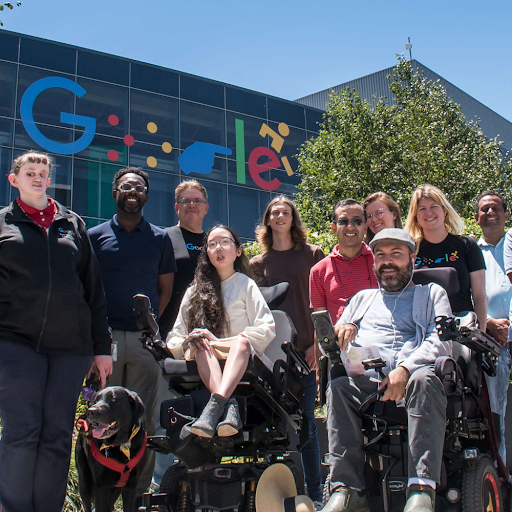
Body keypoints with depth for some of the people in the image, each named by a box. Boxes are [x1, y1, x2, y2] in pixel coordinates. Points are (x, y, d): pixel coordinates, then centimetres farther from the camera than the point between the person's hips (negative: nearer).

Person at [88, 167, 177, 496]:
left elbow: (165, 288, 15)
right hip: (106, 335, -1)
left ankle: (139, 492, 11)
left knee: (144, 420, 2)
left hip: (145, 338, 1)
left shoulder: (160, 238, 14)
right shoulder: (96, 236, 11)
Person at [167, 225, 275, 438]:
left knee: (242, 340, -34)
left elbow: (267, 329, -2)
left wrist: (219, 341, -10)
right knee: (201, 345, -31)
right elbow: (174, 339, 14)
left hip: (240, 361, -2)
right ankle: (229, 405, -51)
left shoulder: (246, 285, 12)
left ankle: (216, 404, -56)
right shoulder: (194, 291, 19)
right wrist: (189, 343, -12)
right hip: (204, 364, 2)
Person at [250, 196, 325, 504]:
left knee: (306, 421, 2)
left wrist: (318, 343, -5)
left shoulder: (312, 255, 8)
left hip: (305, 350, -2)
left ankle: (315, 493, 12)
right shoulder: (258, 264, 14)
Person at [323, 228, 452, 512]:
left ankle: (422, 488, -39)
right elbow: (337, 341, 24)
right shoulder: (362, 298, 32)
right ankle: (347, 489, -31)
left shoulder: (433, 294, 21)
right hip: (366, 379, 3)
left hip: (414, 374, -2)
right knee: (338, 387, -29)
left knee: (424, 379, -37)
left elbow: (441, 340, 2)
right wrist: (343, 329, -2)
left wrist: (405, 368, -16)